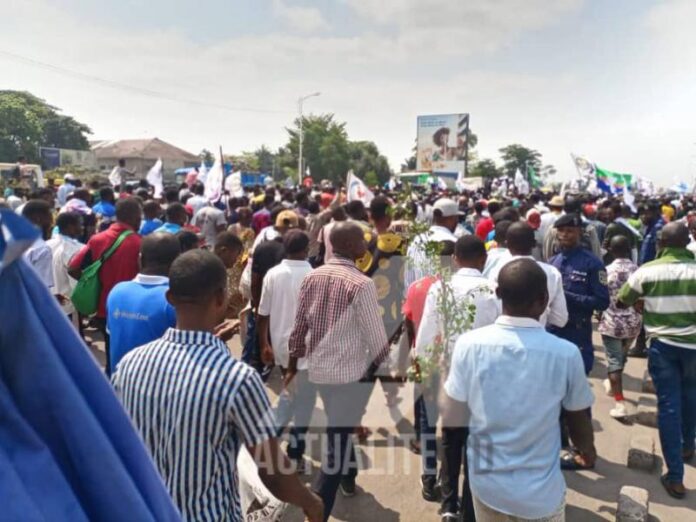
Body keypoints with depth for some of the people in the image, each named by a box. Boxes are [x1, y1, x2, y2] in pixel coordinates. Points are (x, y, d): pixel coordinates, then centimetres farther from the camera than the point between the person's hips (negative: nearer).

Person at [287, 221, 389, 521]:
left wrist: (293, 363, 17)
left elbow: (299, 325, 6)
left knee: (340, 429, 28)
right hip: (351, 371, -7)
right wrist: (386, 365, 5)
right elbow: (375, 334, -14)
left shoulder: (312, 277, 0)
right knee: (339, 442, 2)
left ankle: (347, 479, 50)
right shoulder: (362, 284, -18)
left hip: (318, 368, 7)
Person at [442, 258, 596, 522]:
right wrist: (588, 451, 19)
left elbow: (451, 419, -9)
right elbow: (578, 420, -3)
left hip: (486, 484, 1)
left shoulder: (469, 344, -17)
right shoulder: (566, 353, -19)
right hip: (541, 493, -1)